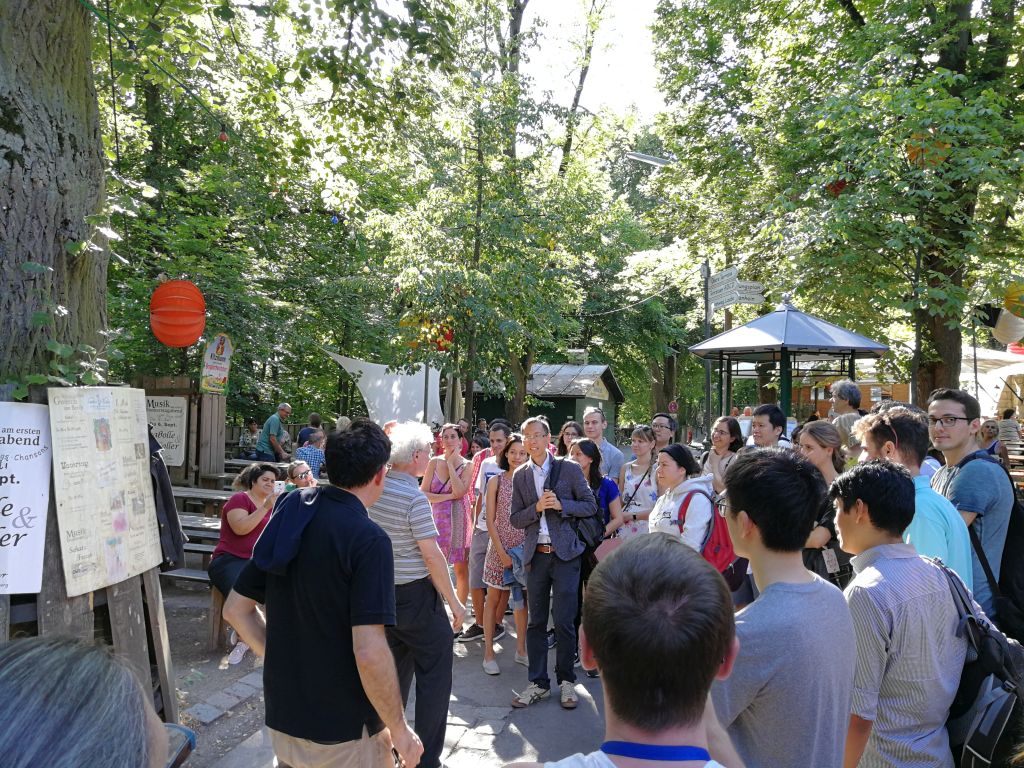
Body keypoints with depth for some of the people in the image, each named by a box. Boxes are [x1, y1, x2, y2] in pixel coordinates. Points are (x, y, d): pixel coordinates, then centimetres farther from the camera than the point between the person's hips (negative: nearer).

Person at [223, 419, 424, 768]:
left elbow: (236, 609, 7)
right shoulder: (368, 539, -22)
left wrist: (282, 657, 10)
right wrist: (400, 730, -15)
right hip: (344, 731, -6)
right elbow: (369, 653, -27)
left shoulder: (289, 518, 0)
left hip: (281, 716, 6)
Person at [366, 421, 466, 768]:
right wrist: (454, 602, -10)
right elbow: (432, 555, -18)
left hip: (383, 593, 8)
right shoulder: (414, 497, -20)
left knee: (394, 672, 20)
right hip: (416, 596, -7)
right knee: (433, 677, 5)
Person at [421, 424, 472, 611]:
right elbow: (423, 494, -2)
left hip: (459, 521, -1)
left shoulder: (467, 465, 0)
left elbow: (460, 492, -16)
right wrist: (448, 496, -11)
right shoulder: (434, 462, 4)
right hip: (437, 519, 1)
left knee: (461, 569, 5)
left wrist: (450, 464, -10)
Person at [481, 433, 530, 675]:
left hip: (525, 547, 2)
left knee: (521, 599, 11)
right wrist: (502, 552, -10)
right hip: (500, 546, -2)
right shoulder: (496, 481, -2)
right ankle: (488, 653, 14)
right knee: (495, 598, 6)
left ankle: (521, 650, 23)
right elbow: (490, 521, -4)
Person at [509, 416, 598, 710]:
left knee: (564, 621, -1)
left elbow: (591, 506, 0)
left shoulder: (569, 469, -2)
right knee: (536, 622, 9)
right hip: (535, 555, 3)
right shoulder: (519, 476, 7)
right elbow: (516, 519, 6)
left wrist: (561, 505, -15)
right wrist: (536, 508, -12)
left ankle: (566, 680, 18)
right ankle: (538, 683, 21)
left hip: (565, 554, -3)